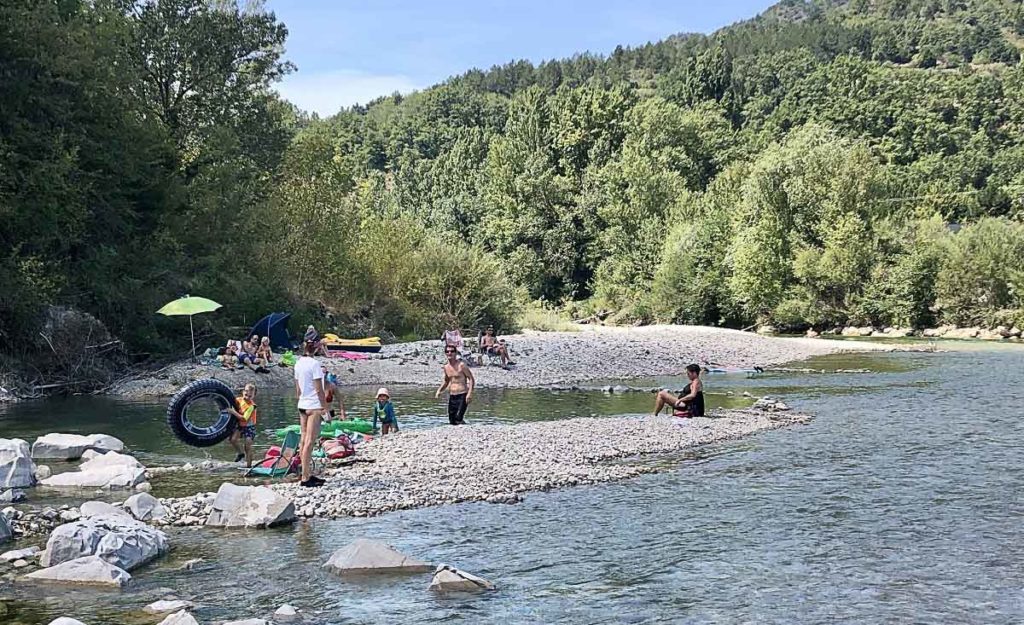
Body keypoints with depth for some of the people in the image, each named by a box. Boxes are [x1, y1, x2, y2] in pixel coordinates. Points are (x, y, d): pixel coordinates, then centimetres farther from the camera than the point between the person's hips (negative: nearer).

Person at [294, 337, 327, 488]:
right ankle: (305, 478, -7)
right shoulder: (314, 364, -15)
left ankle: (308, 474, 19)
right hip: (314, 406, -8)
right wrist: (326, 409, -9)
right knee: (310, 442, -7)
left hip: (302, 406, 8)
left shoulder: (298, 363, 8)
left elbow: (297, 389, 14)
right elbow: (319, 390, -14)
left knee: (303, 440, 11)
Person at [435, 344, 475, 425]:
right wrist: (439, 390, 8)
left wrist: (469, 393, -22)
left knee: (458, 419, -21)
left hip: (462, 395, -7)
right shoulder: (446, 367, 11)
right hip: (452, 396, 7)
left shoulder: (461, 365, -9)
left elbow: (471, 379, -10)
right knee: (452, 421, 5)